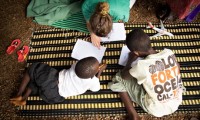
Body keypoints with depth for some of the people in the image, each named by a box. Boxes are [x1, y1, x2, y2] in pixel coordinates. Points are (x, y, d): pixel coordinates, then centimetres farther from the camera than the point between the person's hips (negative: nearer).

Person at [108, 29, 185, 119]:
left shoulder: (142, 65, -27)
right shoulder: (169, 53, -13)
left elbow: (123, 75, -7)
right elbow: (177, 67, 11)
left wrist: (130, 60, 9)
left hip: (156, 110, -5)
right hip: (177, 103, 6)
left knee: (119, 78, -2)